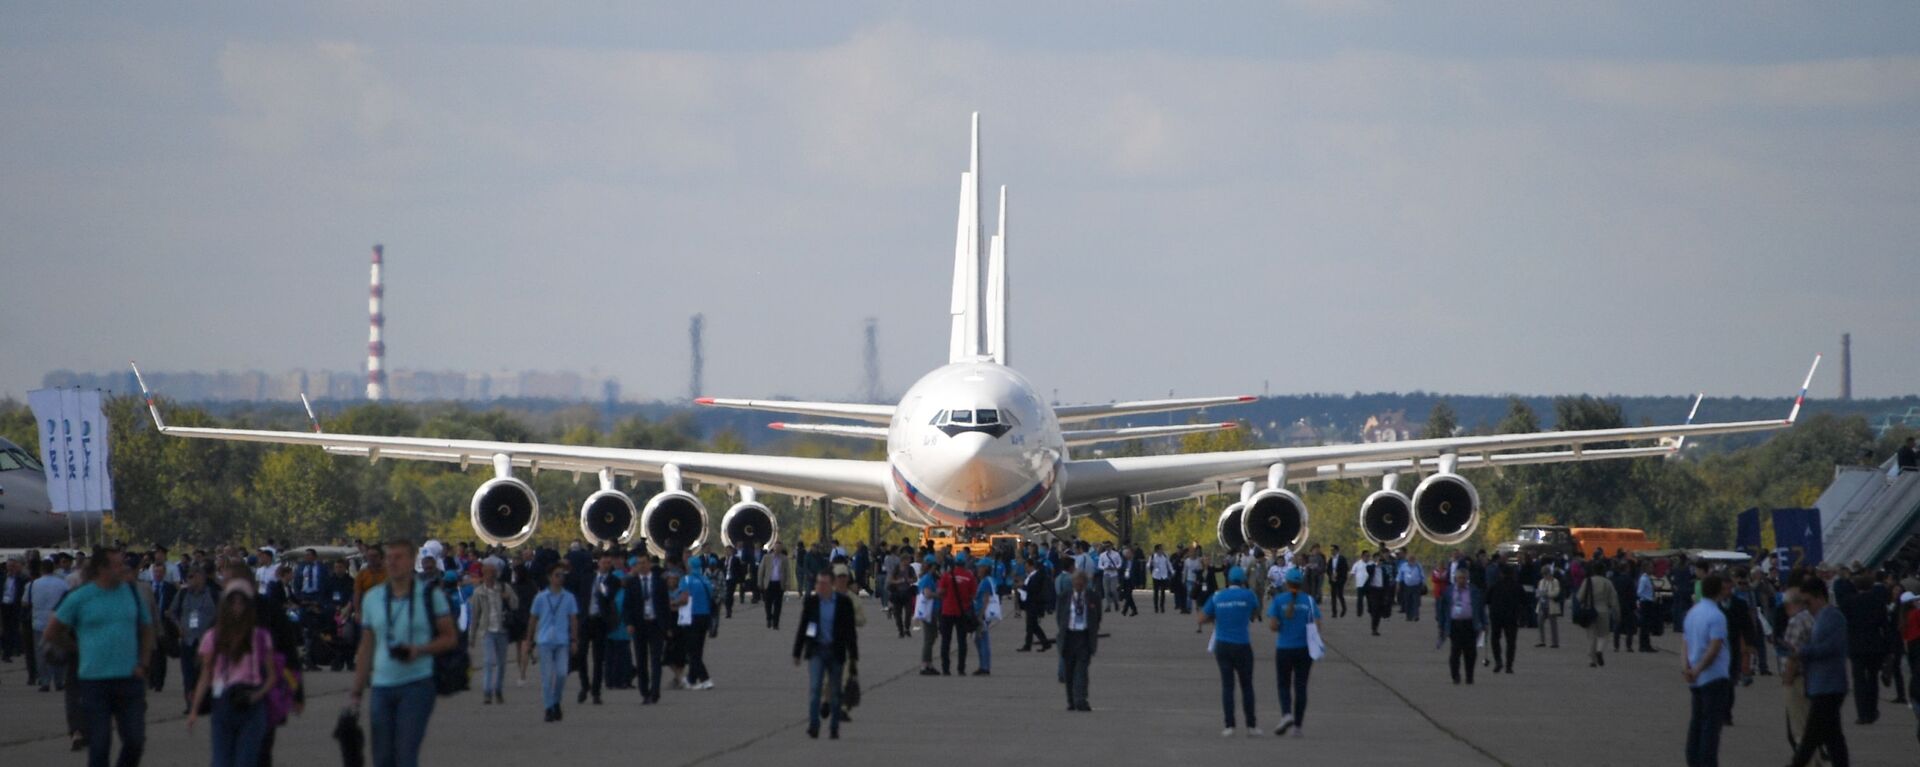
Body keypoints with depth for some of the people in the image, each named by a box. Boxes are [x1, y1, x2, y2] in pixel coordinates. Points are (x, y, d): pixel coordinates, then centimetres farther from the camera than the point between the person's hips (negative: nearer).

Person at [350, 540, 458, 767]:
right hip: (382, 687, 4)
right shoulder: (372, 598, 10)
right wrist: (357, 691, 10)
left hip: (417, 684, -4)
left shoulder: (430, 595, 0)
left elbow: (449, 637, 2)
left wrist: (420, 650, -17)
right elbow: (366, 648, 14)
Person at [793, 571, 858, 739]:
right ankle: (813, 725, -17)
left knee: (835, 692, 6)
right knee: (814, 688, -13)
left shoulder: (844, 602, -3)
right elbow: (802, 628, 7)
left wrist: (853, 655, 0)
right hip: (816, 650, 0)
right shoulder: (810, 601, 1)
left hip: (836, 651, 0)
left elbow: (850, 629, 1)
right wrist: (797, 653, 7)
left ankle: (834, 729, 14)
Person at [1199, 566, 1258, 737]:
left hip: (1222, 645, 2)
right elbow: (1253, 616, 9)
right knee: (1246, 685, 8)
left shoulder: (1217, 597, 1)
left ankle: (1229, 726, 0)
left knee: (1227, 685, 6)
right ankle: (1251, 726, 12)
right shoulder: (1247, 595, -6)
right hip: (1242, 645, -2)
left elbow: (1202, 619, 3)